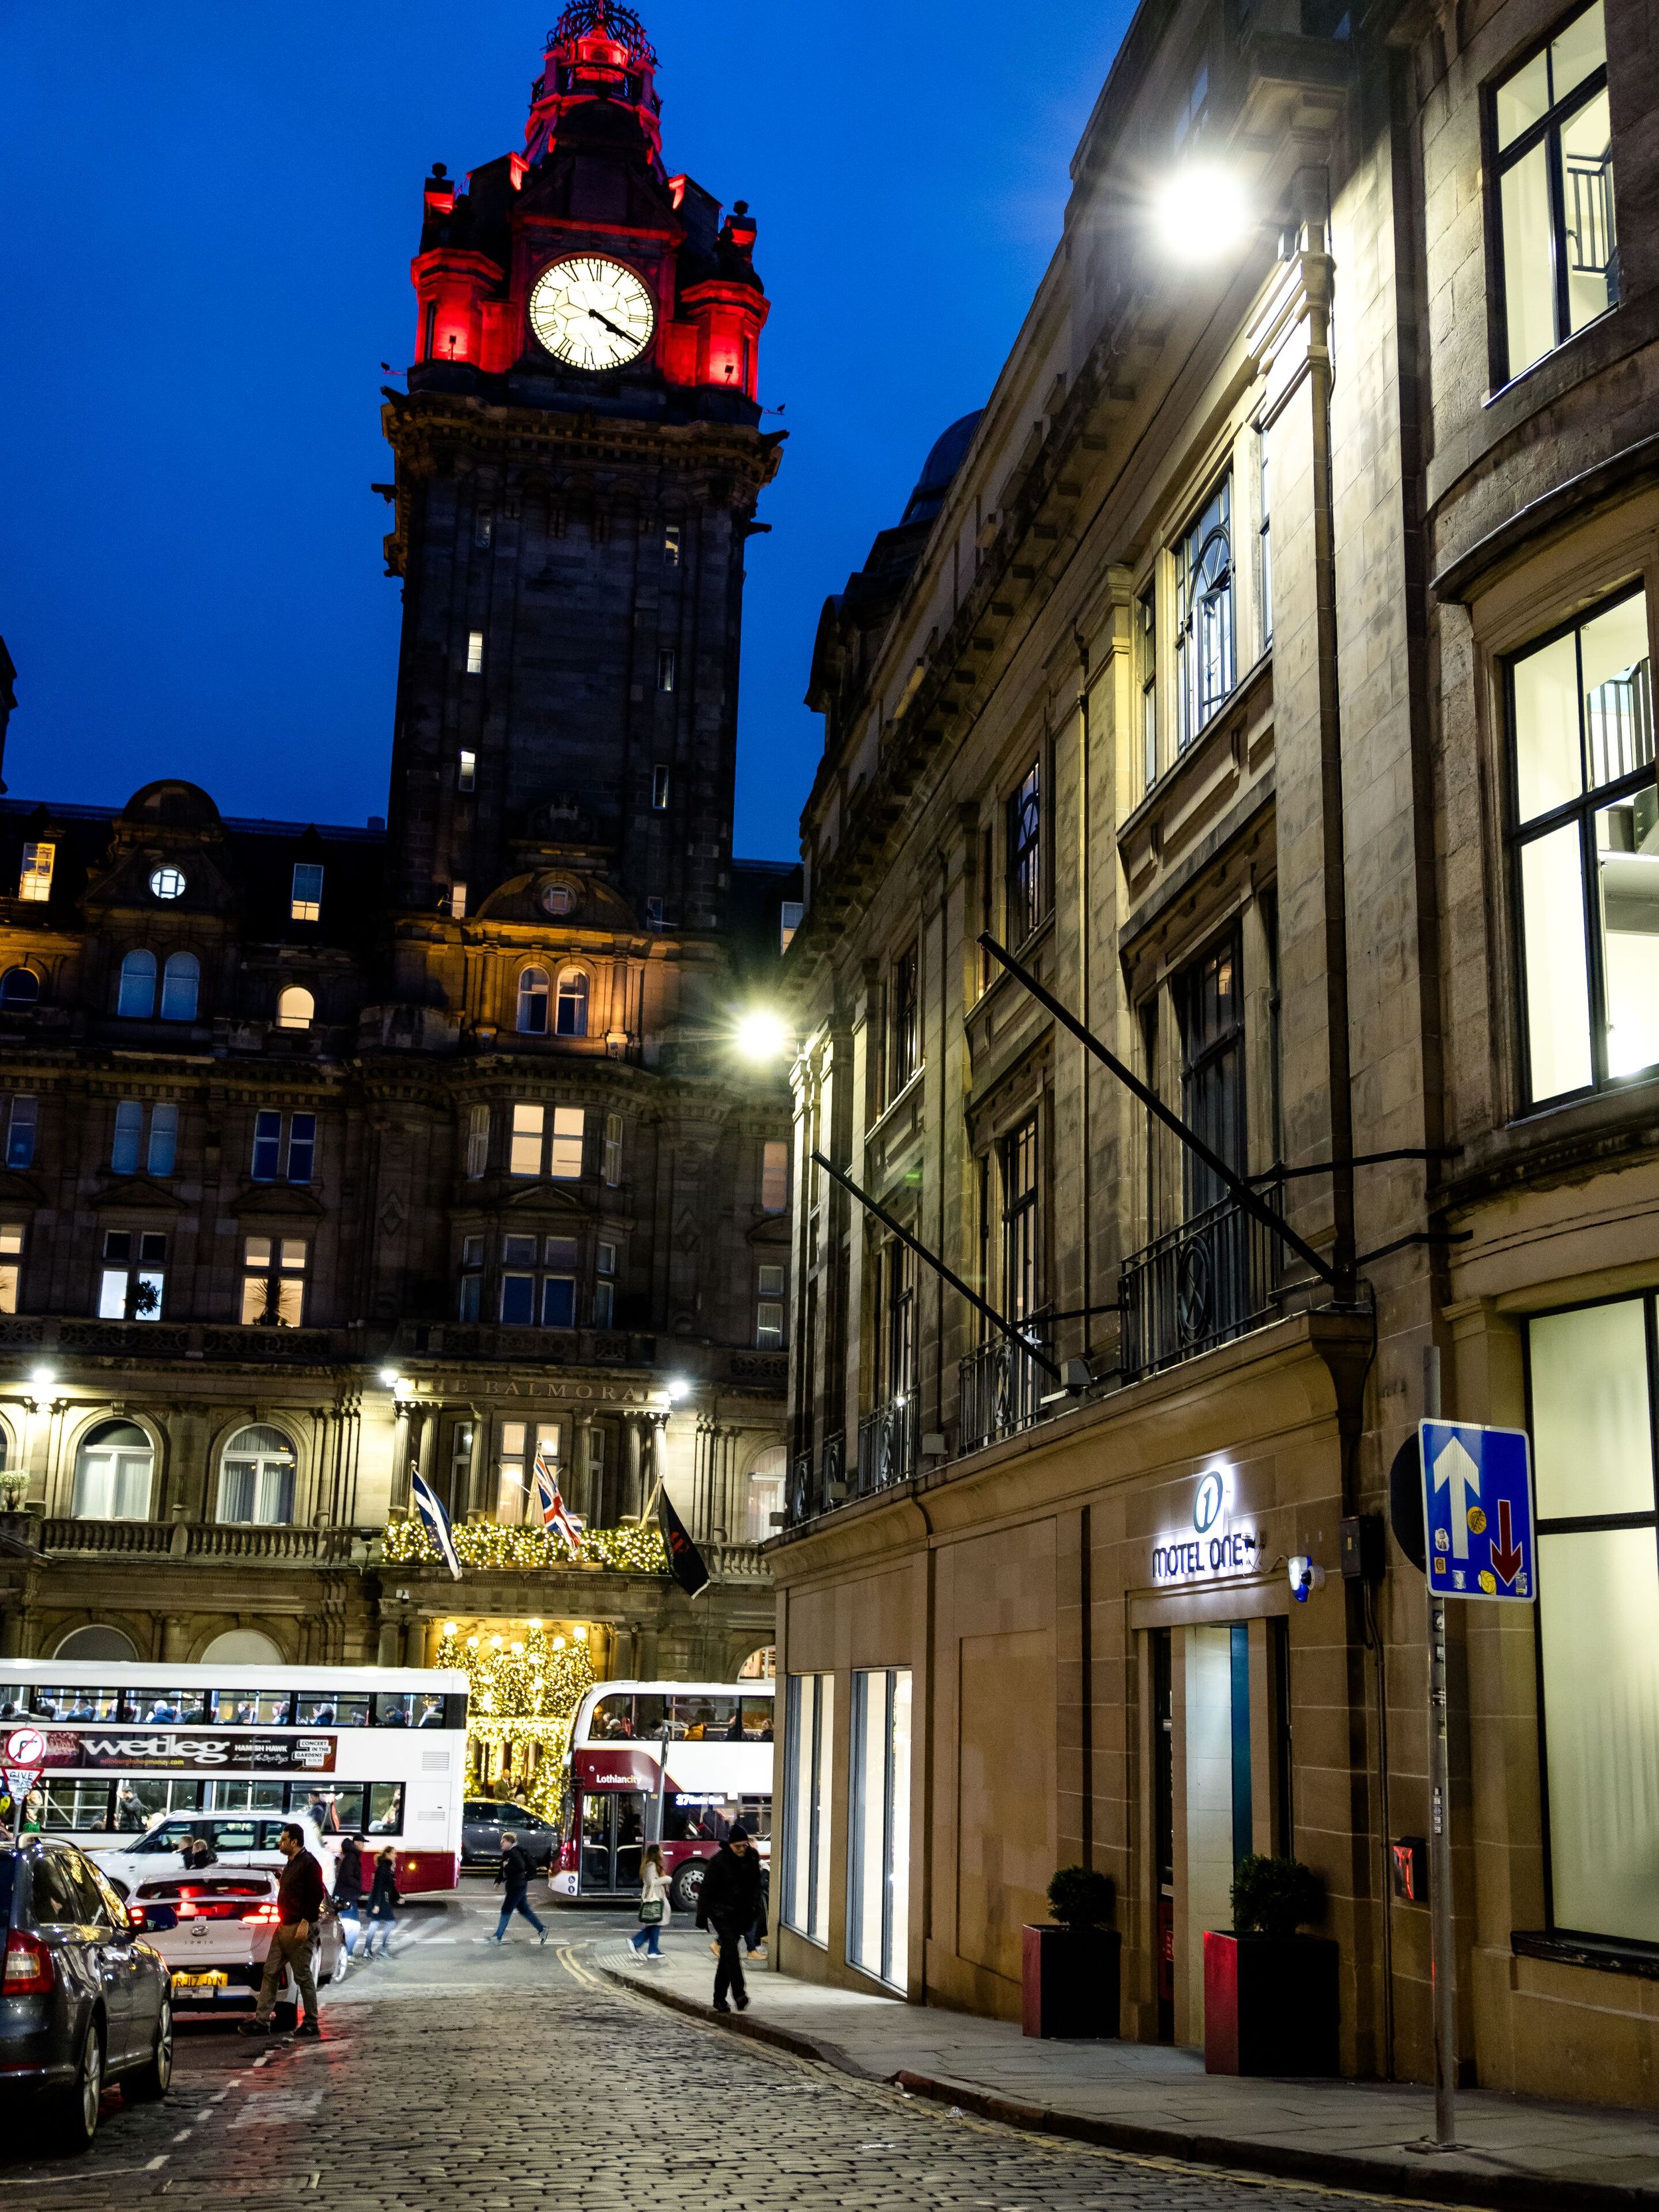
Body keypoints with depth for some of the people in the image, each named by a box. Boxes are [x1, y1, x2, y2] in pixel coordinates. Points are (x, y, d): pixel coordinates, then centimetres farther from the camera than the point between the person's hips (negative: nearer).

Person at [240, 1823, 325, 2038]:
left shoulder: (308, 1864, -12)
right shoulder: (291, 1864, 18)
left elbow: (317, 1895, -19)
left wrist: (306, 1922, -22)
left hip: (300, 1928, -10)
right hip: (284, 1927, 10)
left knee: (303, 1976, -4)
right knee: (271, 1972, 5)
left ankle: (312, 2023, 4)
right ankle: (261, 2020, 7)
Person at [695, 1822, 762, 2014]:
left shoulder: (751, 1860, 4)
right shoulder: (718, 1861, -10)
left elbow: (755, 1886, 15)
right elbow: (706, 1889, -6)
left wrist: (754, 1909, 8)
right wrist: (702, 1916, -7)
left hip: (740, 1914, 5)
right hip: (721, 1912, -5)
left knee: (727, 1955, 7)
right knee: (731, 1948, -20)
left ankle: (720, 1998, 13)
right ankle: (739, 1994, -28)